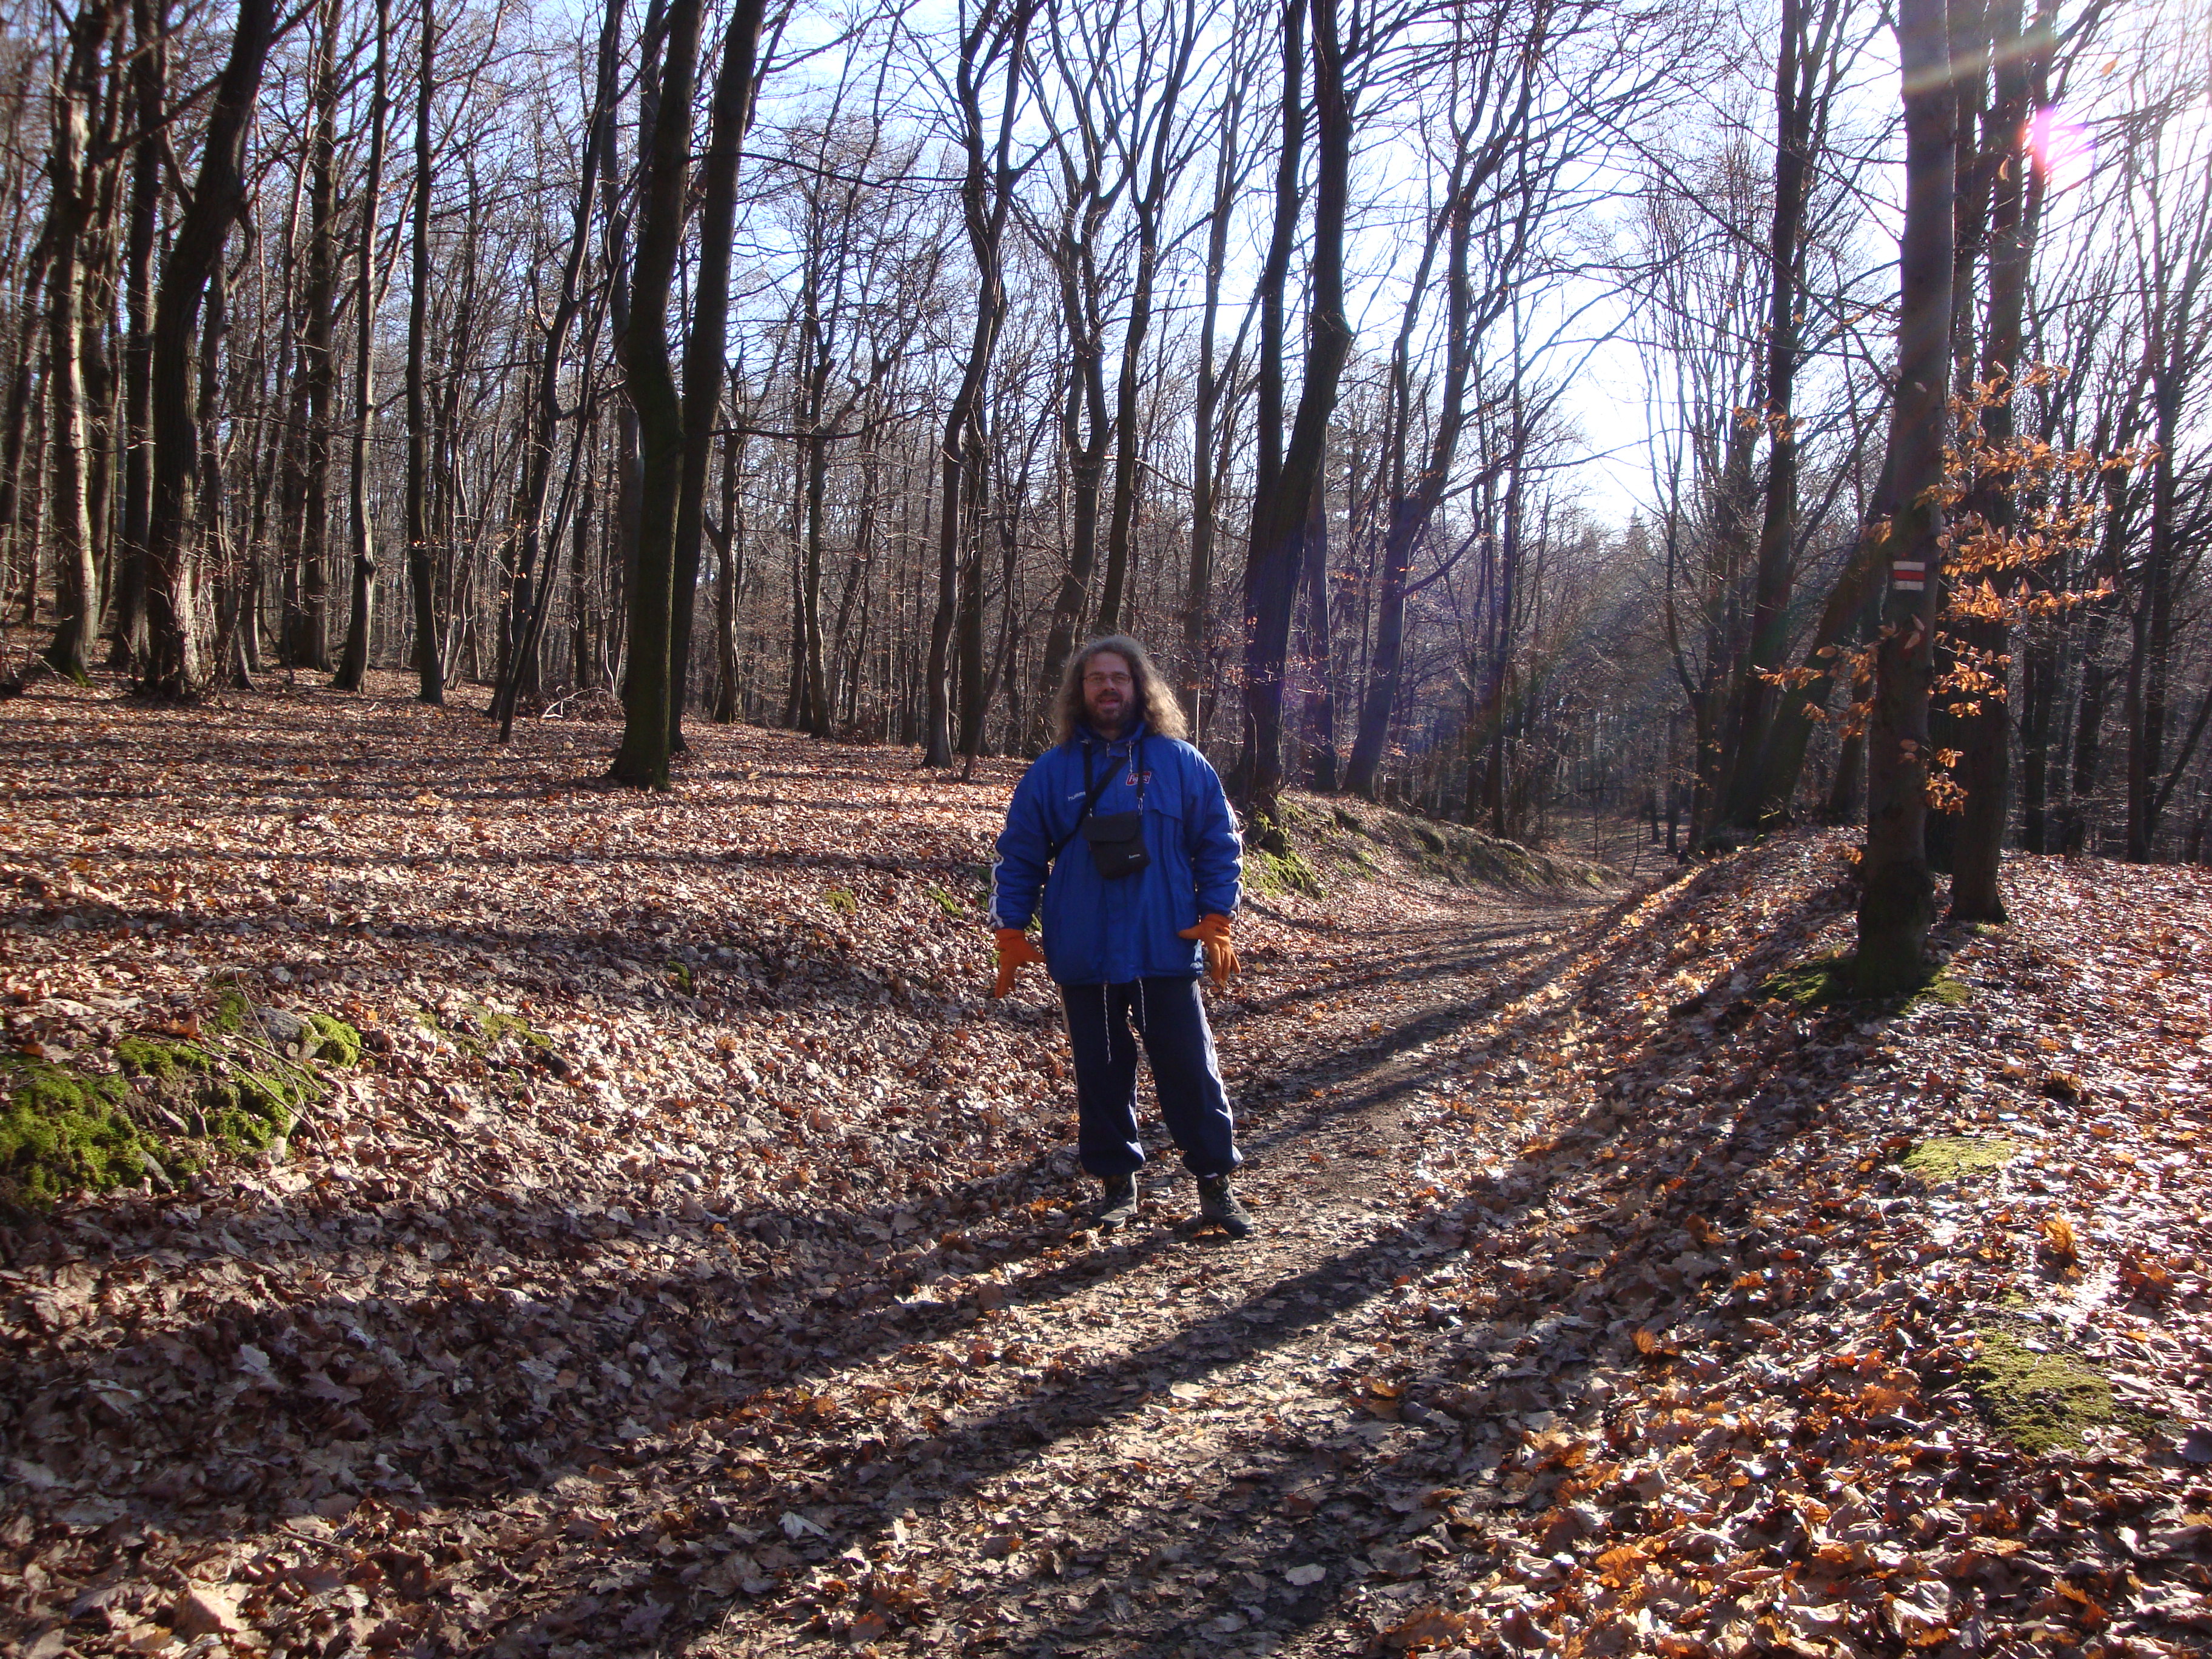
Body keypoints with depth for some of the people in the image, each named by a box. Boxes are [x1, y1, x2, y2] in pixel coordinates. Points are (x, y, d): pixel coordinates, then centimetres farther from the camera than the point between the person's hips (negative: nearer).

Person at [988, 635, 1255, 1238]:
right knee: (1101, 1073, 10)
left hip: (1168, 953, -1)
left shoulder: (1180, 762, 1)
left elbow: (1220, 844, 5)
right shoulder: (1052, 770, 3)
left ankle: (1216, 1181, 16)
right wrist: (1011, 934, 1)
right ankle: (1117, 1182, 24)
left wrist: (1216, 922, -4)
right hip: (1083, 957, 1)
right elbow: (1019, 857, 7)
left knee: (1191, 1067, 3)